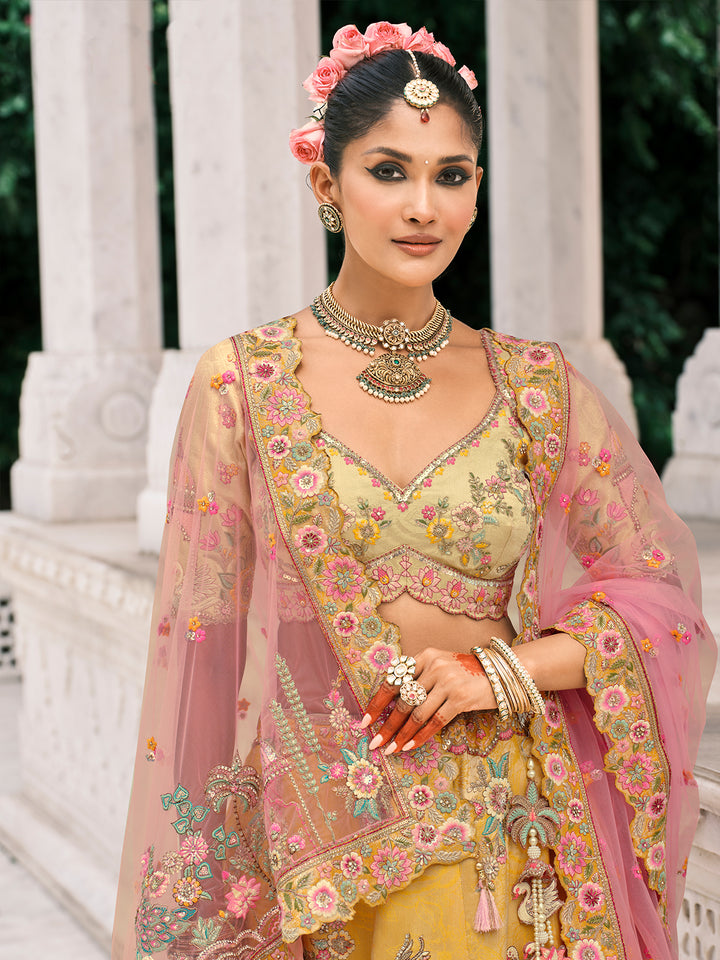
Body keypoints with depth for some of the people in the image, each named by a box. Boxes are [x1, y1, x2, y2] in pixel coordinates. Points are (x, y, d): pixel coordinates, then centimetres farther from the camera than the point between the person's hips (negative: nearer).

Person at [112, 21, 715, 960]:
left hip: (509, 844, 1)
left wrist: (499, 670, -12)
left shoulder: (538, 386, 1)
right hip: (319, 839, -1)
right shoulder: (244, 382, -3)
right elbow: (204, 643, -2)